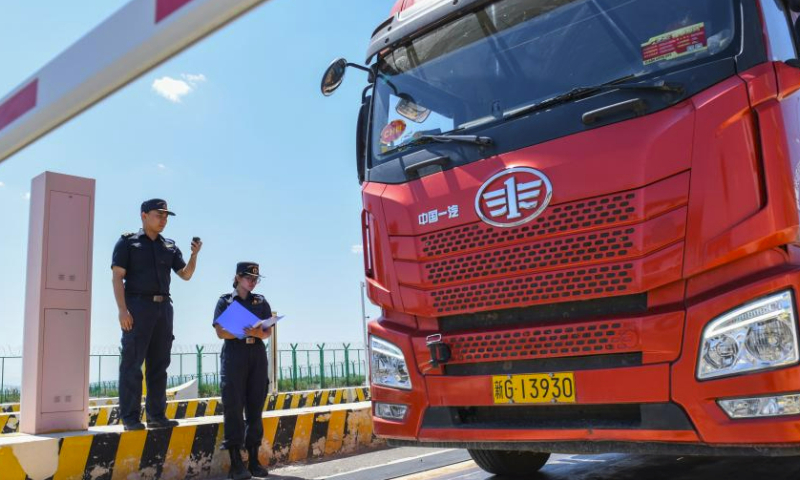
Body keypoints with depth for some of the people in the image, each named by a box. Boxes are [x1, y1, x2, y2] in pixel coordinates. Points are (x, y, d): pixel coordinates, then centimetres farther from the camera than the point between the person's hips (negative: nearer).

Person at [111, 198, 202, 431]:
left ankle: (156, 415, 15)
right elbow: (117, 276, -4)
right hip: (137, 305, -5)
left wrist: (194, 255, -3)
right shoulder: (127, 242, 3)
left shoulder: (170, 247, 17)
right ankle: (130, 418, 0)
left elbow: (186, 274, 16)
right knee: (132, 363, -4)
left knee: (159, 364, 8)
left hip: (163, 307, 5)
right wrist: (122, 309, -15)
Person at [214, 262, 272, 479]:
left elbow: (267, 332, 5)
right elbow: (221, 332, -4)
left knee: (255, 407, 3)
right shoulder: (225, 301, 6)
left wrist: (256, 332, -17)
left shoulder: (261, 302, 14)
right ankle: (236, 462, -4)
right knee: (233, 407, -7)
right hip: (234, 355, -3)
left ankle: (254, 460, 9)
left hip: (257, 355, 3)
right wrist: (243, 332, -19)